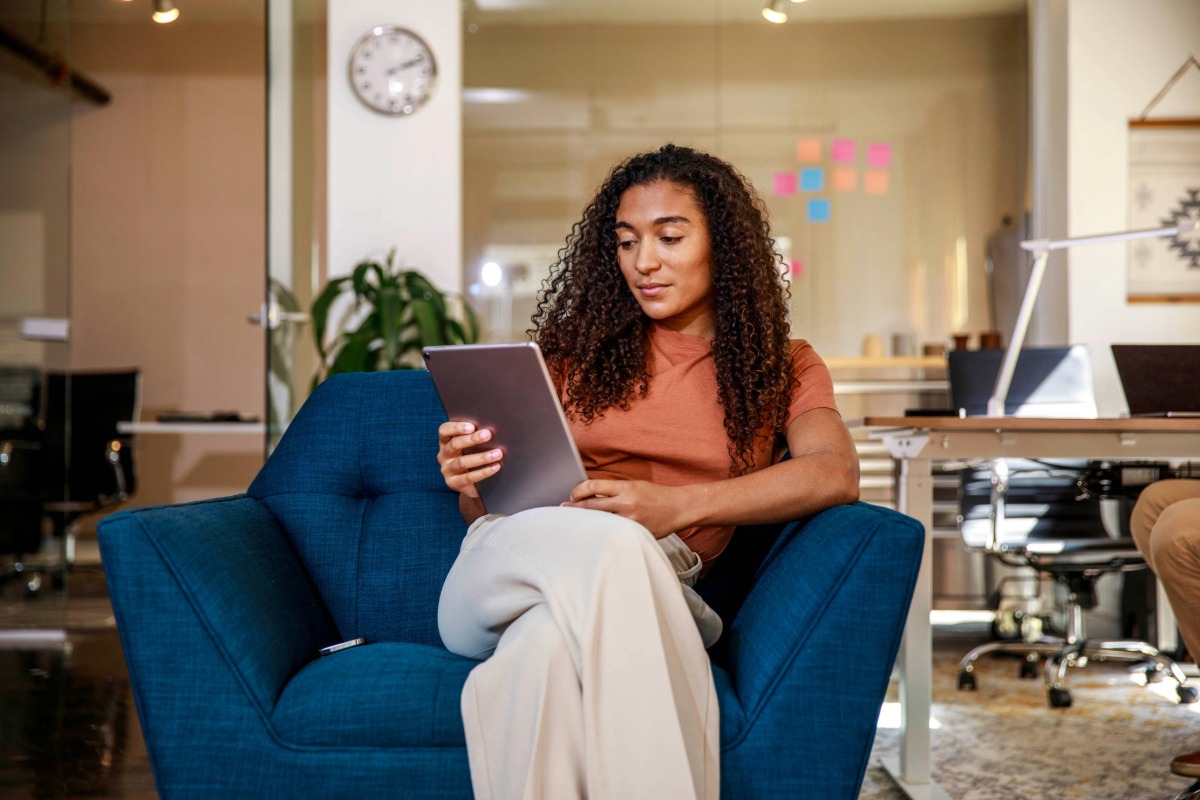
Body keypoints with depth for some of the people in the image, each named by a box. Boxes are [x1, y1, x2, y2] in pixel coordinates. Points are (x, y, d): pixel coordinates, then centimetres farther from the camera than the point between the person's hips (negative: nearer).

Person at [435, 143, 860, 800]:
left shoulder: (783, 367, 16)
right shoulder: (582, 348, 20)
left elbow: (836, 473, -7)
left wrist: (675, 505, -22)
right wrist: (471, 484, -8)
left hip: (632, 593, -1)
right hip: (509, 566, 1)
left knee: (553, 641, -40)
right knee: (613, 545, -38)